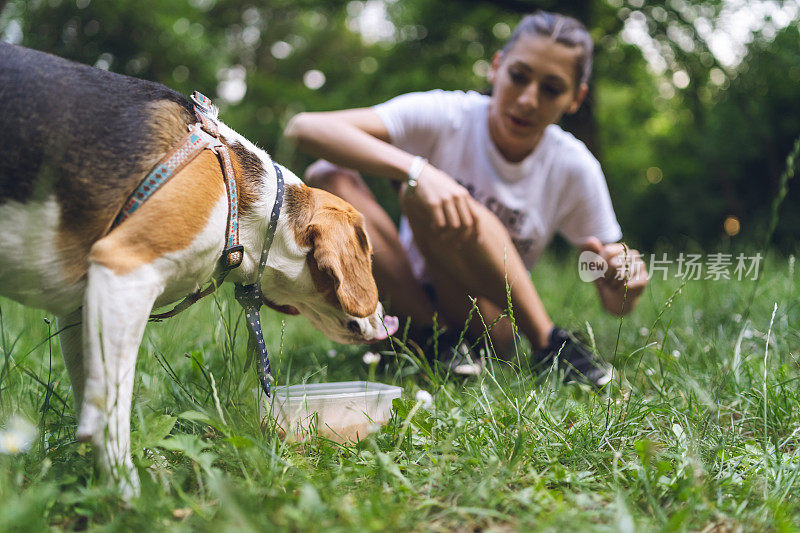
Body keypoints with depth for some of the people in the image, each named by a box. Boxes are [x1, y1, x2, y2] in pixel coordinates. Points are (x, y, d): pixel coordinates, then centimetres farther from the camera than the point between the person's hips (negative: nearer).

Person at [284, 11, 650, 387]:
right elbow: (304, 127, -25)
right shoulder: (444, 118, -12)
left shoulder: (574, 169, -7)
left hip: (489, 321, -1)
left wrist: (625, 283, -26)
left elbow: (615, 305, 0)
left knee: (423, 198, -30)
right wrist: (416, 169, -38)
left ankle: (548, 344, -21)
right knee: (328, 179, -25)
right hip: (406, 307, 1)